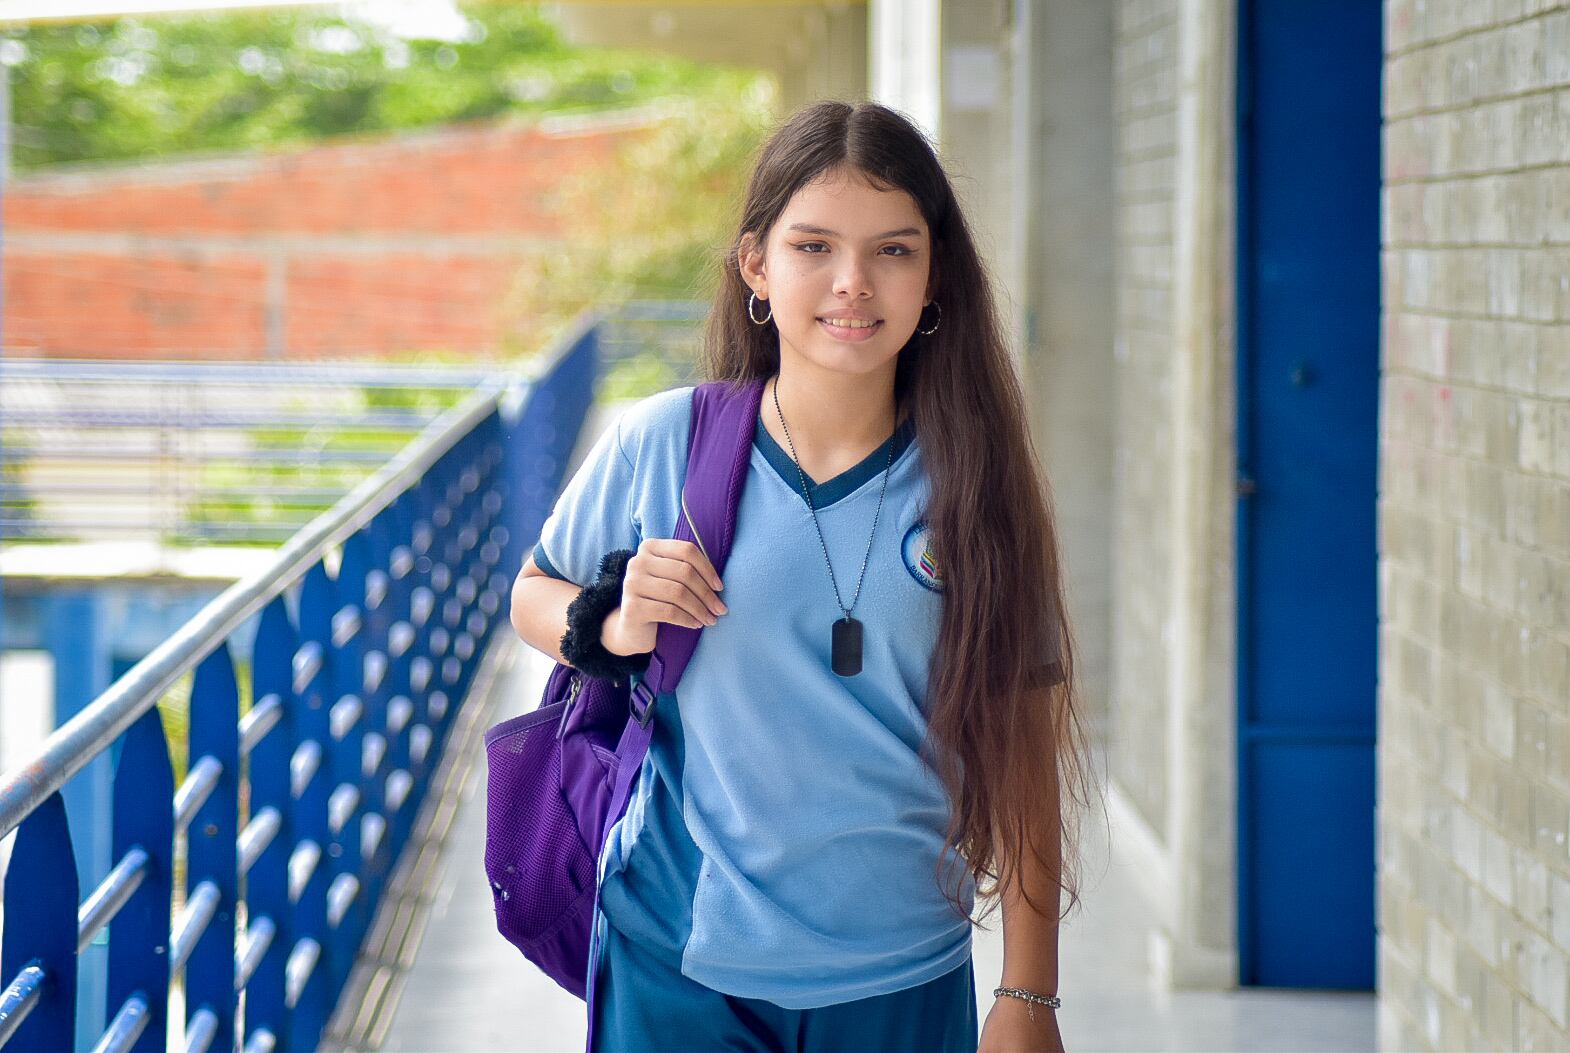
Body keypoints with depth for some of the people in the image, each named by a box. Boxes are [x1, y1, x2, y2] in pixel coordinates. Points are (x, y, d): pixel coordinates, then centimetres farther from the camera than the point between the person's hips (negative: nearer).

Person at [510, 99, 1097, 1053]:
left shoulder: (974, 483, -5)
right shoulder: (660, 445, -6)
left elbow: (1022, 740, -1)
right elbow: (533, 597, 11)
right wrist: (619, 627, -11)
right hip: (679, 967, 0)